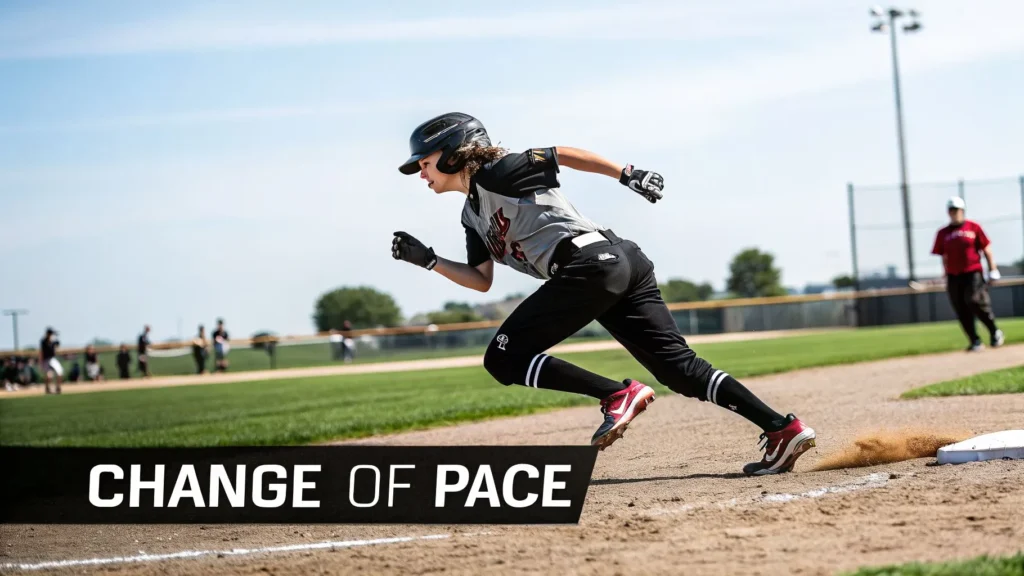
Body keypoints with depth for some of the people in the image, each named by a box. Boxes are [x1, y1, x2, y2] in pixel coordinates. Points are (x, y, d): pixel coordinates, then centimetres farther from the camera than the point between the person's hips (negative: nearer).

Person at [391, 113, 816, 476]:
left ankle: (618, 395, -13)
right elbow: (482, 280, 27)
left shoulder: (495, 173, 0)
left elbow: (563, 154, -1)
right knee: (679, 367, 3)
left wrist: (626, 174, -6)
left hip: (590, 263, -10)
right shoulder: (473, 215, 25)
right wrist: (427, 260, 19)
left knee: (504, 359, -6)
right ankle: (783, 429, -5)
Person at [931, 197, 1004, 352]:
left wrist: (993, 270, -1)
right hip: (954, 276, 3)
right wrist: (947, 278, 12)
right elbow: (944, 257, 14)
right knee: (962, 311, -1)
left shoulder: (973, 227, 5)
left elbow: (986, 249, 5)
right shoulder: (943, 233, 11)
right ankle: (975, 342, 7)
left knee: (975, 301, -20)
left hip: (973, 273, -3)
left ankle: (994, 332, -1)